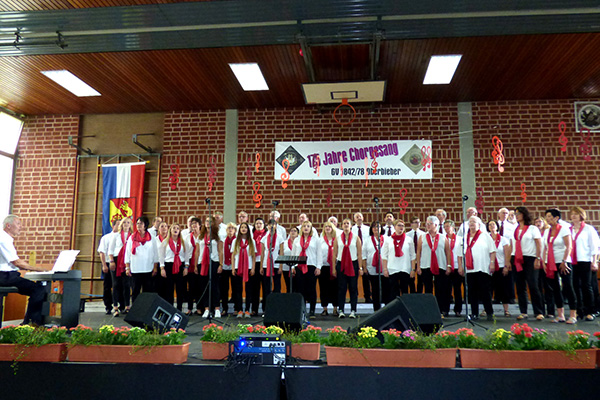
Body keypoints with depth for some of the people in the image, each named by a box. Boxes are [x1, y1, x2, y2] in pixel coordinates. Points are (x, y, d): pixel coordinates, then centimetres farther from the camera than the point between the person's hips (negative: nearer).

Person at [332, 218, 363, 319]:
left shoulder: (356, 238, 5)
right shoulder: (337, 239, 8)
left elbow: (360, 254, 3)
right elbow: (334, 254, 8)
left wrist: (360, 268, -3)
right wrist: (334, 268, 3)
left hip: (353, 264, -1)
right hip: (341, 265, 1)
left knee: (353, 288, 1)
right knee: (341, 288, 1)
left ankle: (353, 311, 7)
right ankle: (341, 310, 6)